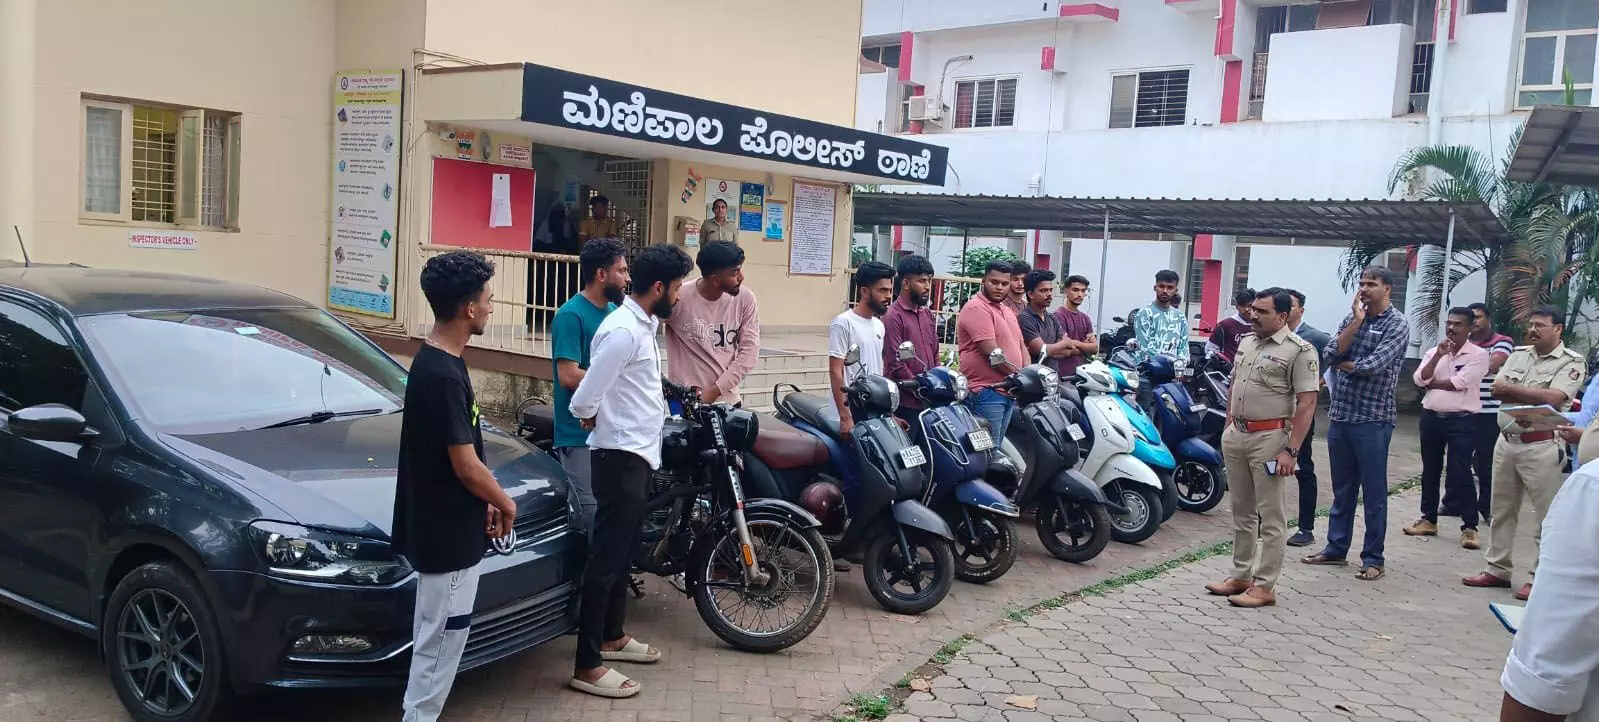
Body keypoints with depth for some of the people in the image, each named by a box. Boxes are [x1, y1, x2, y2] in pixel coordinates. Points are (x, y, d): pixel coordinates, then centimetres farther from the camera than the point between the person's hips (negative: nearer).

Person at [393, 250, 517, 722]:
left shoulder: (432, 363, 6)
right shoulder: (443, 375, -25)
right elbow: (466, 467, -22)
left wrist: (484, 504, 15)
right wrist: (504, 503, -5)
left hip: (439, 528, 10)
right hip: (448, 536, -10)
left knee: (433, 642, 20)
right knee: (439, 645, 3)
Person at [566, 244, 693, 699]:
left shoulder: (642, 324, 11)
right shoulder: (624, 330, -21)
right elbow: (585, 397, -23)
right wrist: (594, 419, -4)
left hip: (638, 453, 10)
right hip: (621, 456, -10)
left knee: (624, 550, 20)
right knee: (607, 556, -6)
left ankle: (612, 637, 34)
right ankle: (587, 666, 0)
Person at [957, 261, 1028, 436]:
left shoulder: (1006, 310, 19)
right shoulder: (976, 308, -11)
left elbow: (1021, 346, 21)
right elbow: (992, 353, -18)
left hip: (1009, 393, 10)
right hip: (986, 393, -9)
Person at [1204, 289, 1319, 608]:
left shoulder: (1299, 351, -11)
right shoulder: (1246, 342, 11)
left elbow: (1307, 403, -15)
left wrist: (1290, 451, -19)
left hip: (1270, 438, -8)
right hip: (1236, 435, 8)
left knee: (1271, 517, 0)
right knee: (1242, 512, 15)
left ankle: (1264, 586, 5)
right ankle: (1241, 576, 25)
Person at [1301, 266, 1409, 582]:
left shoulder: (1397, 324, -6)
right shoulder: (1352, 317, 12)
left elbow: (1374, 365, -18)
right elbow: (1332, 354, -3)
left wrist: (1344, 365, -1)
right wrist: (1356, 321, -8)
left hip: (1373, 419, -6)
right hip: (1341, 414, 6)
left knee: (1374, 491, 1)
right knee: (1342, 488, 14)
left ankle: (1373, 558, 8)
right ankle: (1336, 548, 24)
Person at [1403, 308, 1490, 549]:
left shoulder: (1478, 355, -4)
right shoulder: (1433, 352, 10)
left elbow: (1458, 383, -15)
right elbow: (1419, 379, -4)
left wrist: (1431, 383, -1)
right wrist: (1438, 356, -13)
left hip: (1460, 420, -5)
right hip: (1431, 417, 5)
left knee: (1460, 475, -8)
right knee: (1430, 471, 12)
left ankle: (1469, 527, -2)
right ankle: (1428, 520, 23)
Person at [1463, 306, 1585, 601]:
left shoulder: (1570, 362, -6)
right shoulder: (1518, 355, 11)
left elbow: (1553, 398, -20)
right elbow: (1496, 390, 3)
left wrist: (1512, 389, -10)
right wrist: (1535, 395, -11)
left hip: (1542, 447, -6)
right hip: (1507, 441, 6)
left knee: (1545, 517, 1)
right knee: (1501, 510, 12)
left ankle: (1538, 578, 9)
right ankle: (1497, 570, 22)